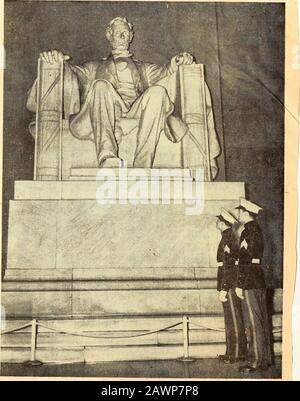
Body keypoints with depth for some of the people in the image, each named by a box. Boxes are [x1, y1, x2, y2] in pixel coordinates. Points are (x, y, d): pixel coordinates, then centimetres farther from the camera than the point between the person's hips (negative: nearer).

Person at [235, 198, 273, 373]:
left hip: (250, 283, -9)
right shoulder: (258, 230, 14)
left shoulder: (248, 231, -14)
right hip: (260, 281, 9)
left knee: (253, 323, -4)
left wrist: (239, 285, -16)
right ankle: (266, 358, 21)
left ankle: (256, 361, 2)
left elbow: (244, 260, -18)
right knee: (262, 321, 13)